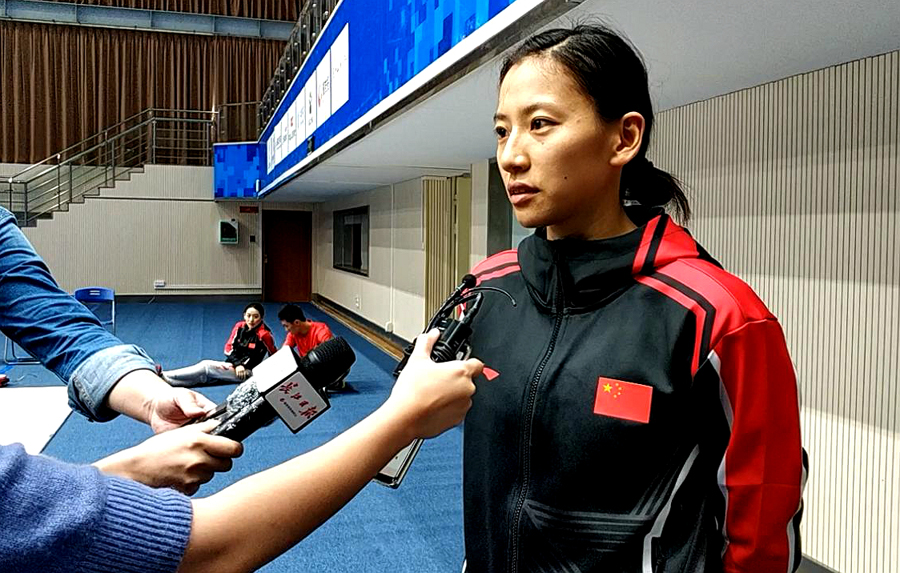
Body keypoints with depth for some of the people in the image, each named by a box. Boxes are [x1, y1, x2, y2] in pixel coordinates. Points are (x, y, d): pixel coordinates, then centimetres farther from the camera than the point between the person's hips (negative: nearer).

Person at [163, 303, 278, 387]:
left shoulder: (264, 334, -14)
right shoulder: (239, 327, 3)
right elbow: (229, 348, 5)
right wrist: (237, 364, -12)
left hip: (250, 371, -6)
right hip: (233, 364, 6)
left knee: (206, 366, -20)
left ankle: (165, 377, -22)